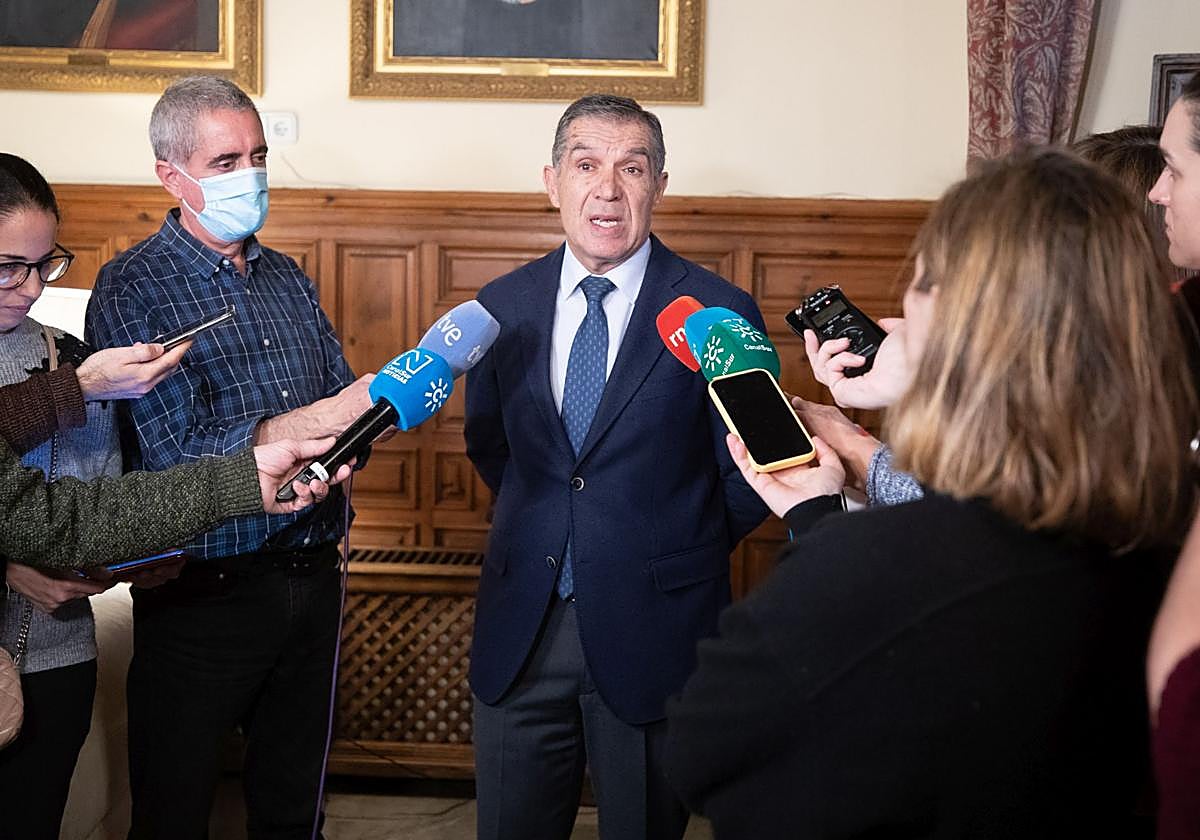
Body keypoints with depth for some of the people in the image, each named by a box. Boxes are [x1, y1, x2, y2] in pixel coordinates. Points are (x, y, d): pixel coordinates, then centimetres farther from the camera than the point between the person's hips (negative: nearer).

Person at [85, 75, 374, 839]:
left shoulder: (289, 279, 11)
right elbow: (178, 452, -19)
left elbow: (344, 401, 10)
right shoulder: (133, 289, -9)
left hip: (313, 579, 5)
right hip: (206, 595, -5)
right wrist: (321, 419, -25)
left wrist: (394, 401, -12)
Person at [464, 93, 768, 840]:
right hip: (519, 632, 3)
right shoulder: (505, 305, 3)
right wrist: (542, 532, 11)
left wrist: (677, 559, 3)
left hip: (653, 634, -3)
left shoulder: (719, 315, -9)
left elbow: (748, 479, -3)